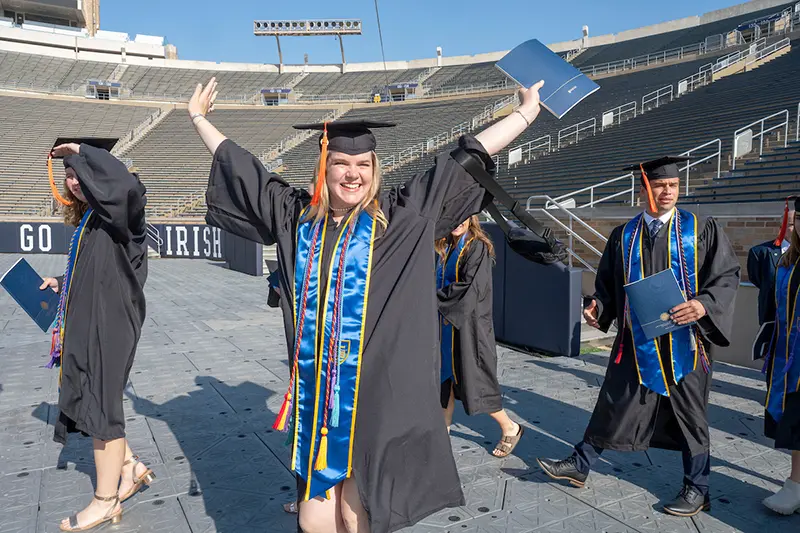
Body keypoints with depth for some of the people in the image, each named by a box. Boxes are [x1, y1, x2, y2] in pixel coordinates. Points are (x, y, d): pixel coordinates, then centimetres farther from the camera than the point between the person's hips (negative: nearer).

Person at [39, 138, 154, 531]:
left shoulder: (117, 214, -13)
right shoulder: (86, 218, 13)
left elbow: (126, 185, -37)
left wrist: (83, 152, -25)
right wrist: (62, 285, 11)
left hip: (110, 322, -9)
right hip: (86, 322, 9)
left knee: (100, 403, 1)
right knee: (86, 400, 16)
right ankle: (131, 468, 32)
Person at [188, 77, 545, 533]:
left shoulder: (402, 215, 0)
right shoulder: (298, 216, 7)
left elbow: (465, 160, 3)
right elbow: (241, 170, 19)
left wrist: (526, 112, 8)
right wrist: (199, 118, 28)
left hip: (378, 397, -3)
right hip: (316, 398, 3)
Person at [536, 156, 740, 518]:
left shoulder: (702, 231, -2)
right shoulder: (624, 236, 6)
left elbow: (727, 275, -6)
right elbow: (608, 283, 12)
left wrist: (704, 304, -24)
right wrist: (598, 307, -7)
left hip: (684, 339, -2)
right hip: (637, 341, 2)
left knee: (689, 413, 11)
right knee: (613, 405, 11)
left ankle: (697, 489, 29)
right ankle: (580, 465, 26)